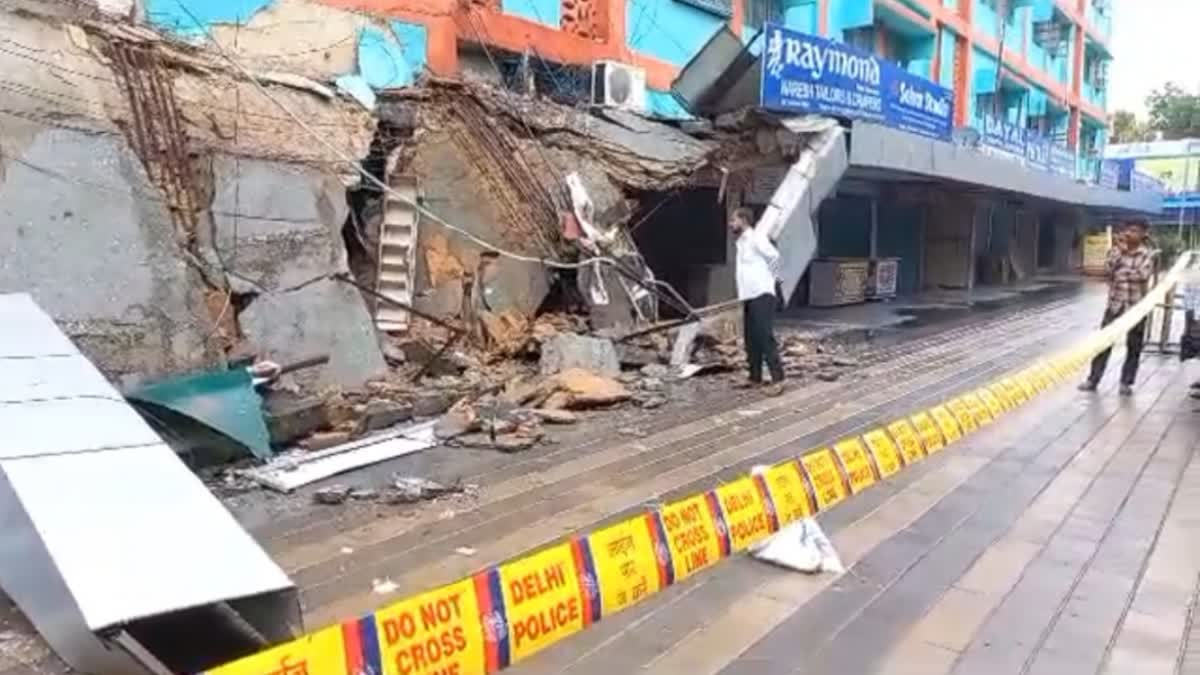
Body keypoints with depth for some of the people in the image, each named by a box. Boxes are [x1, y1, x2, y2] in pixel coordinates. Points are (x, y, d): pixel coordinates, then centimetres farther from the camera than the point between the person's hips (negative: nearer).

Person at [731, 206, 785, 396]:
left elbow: (774, 256, -20)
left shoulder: (757, 238, -10)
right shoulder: (741, 242, 18)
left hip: (761, 295, -9)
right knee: (750, 339, 10)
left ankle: (777, 379, -11)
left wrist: (766, 277, -7)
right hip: (748, 296, 9)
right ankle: (755, 378, 18)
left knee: (765, 337, -12)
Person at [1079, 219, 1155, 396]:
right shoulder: (1116, 250, 4)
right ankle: (1093, 379, 9)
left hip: (1136, 306, -2)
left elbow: (1143, 274, -19)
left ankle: (1126, 382, 16)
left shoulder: (1147, 254, -3)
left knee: (1134, 346, 5)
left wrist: (1121, 272, -13)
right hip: (1115, 304, 2)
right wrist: (1118, 249, -15)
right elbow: (1108, 269, -13)